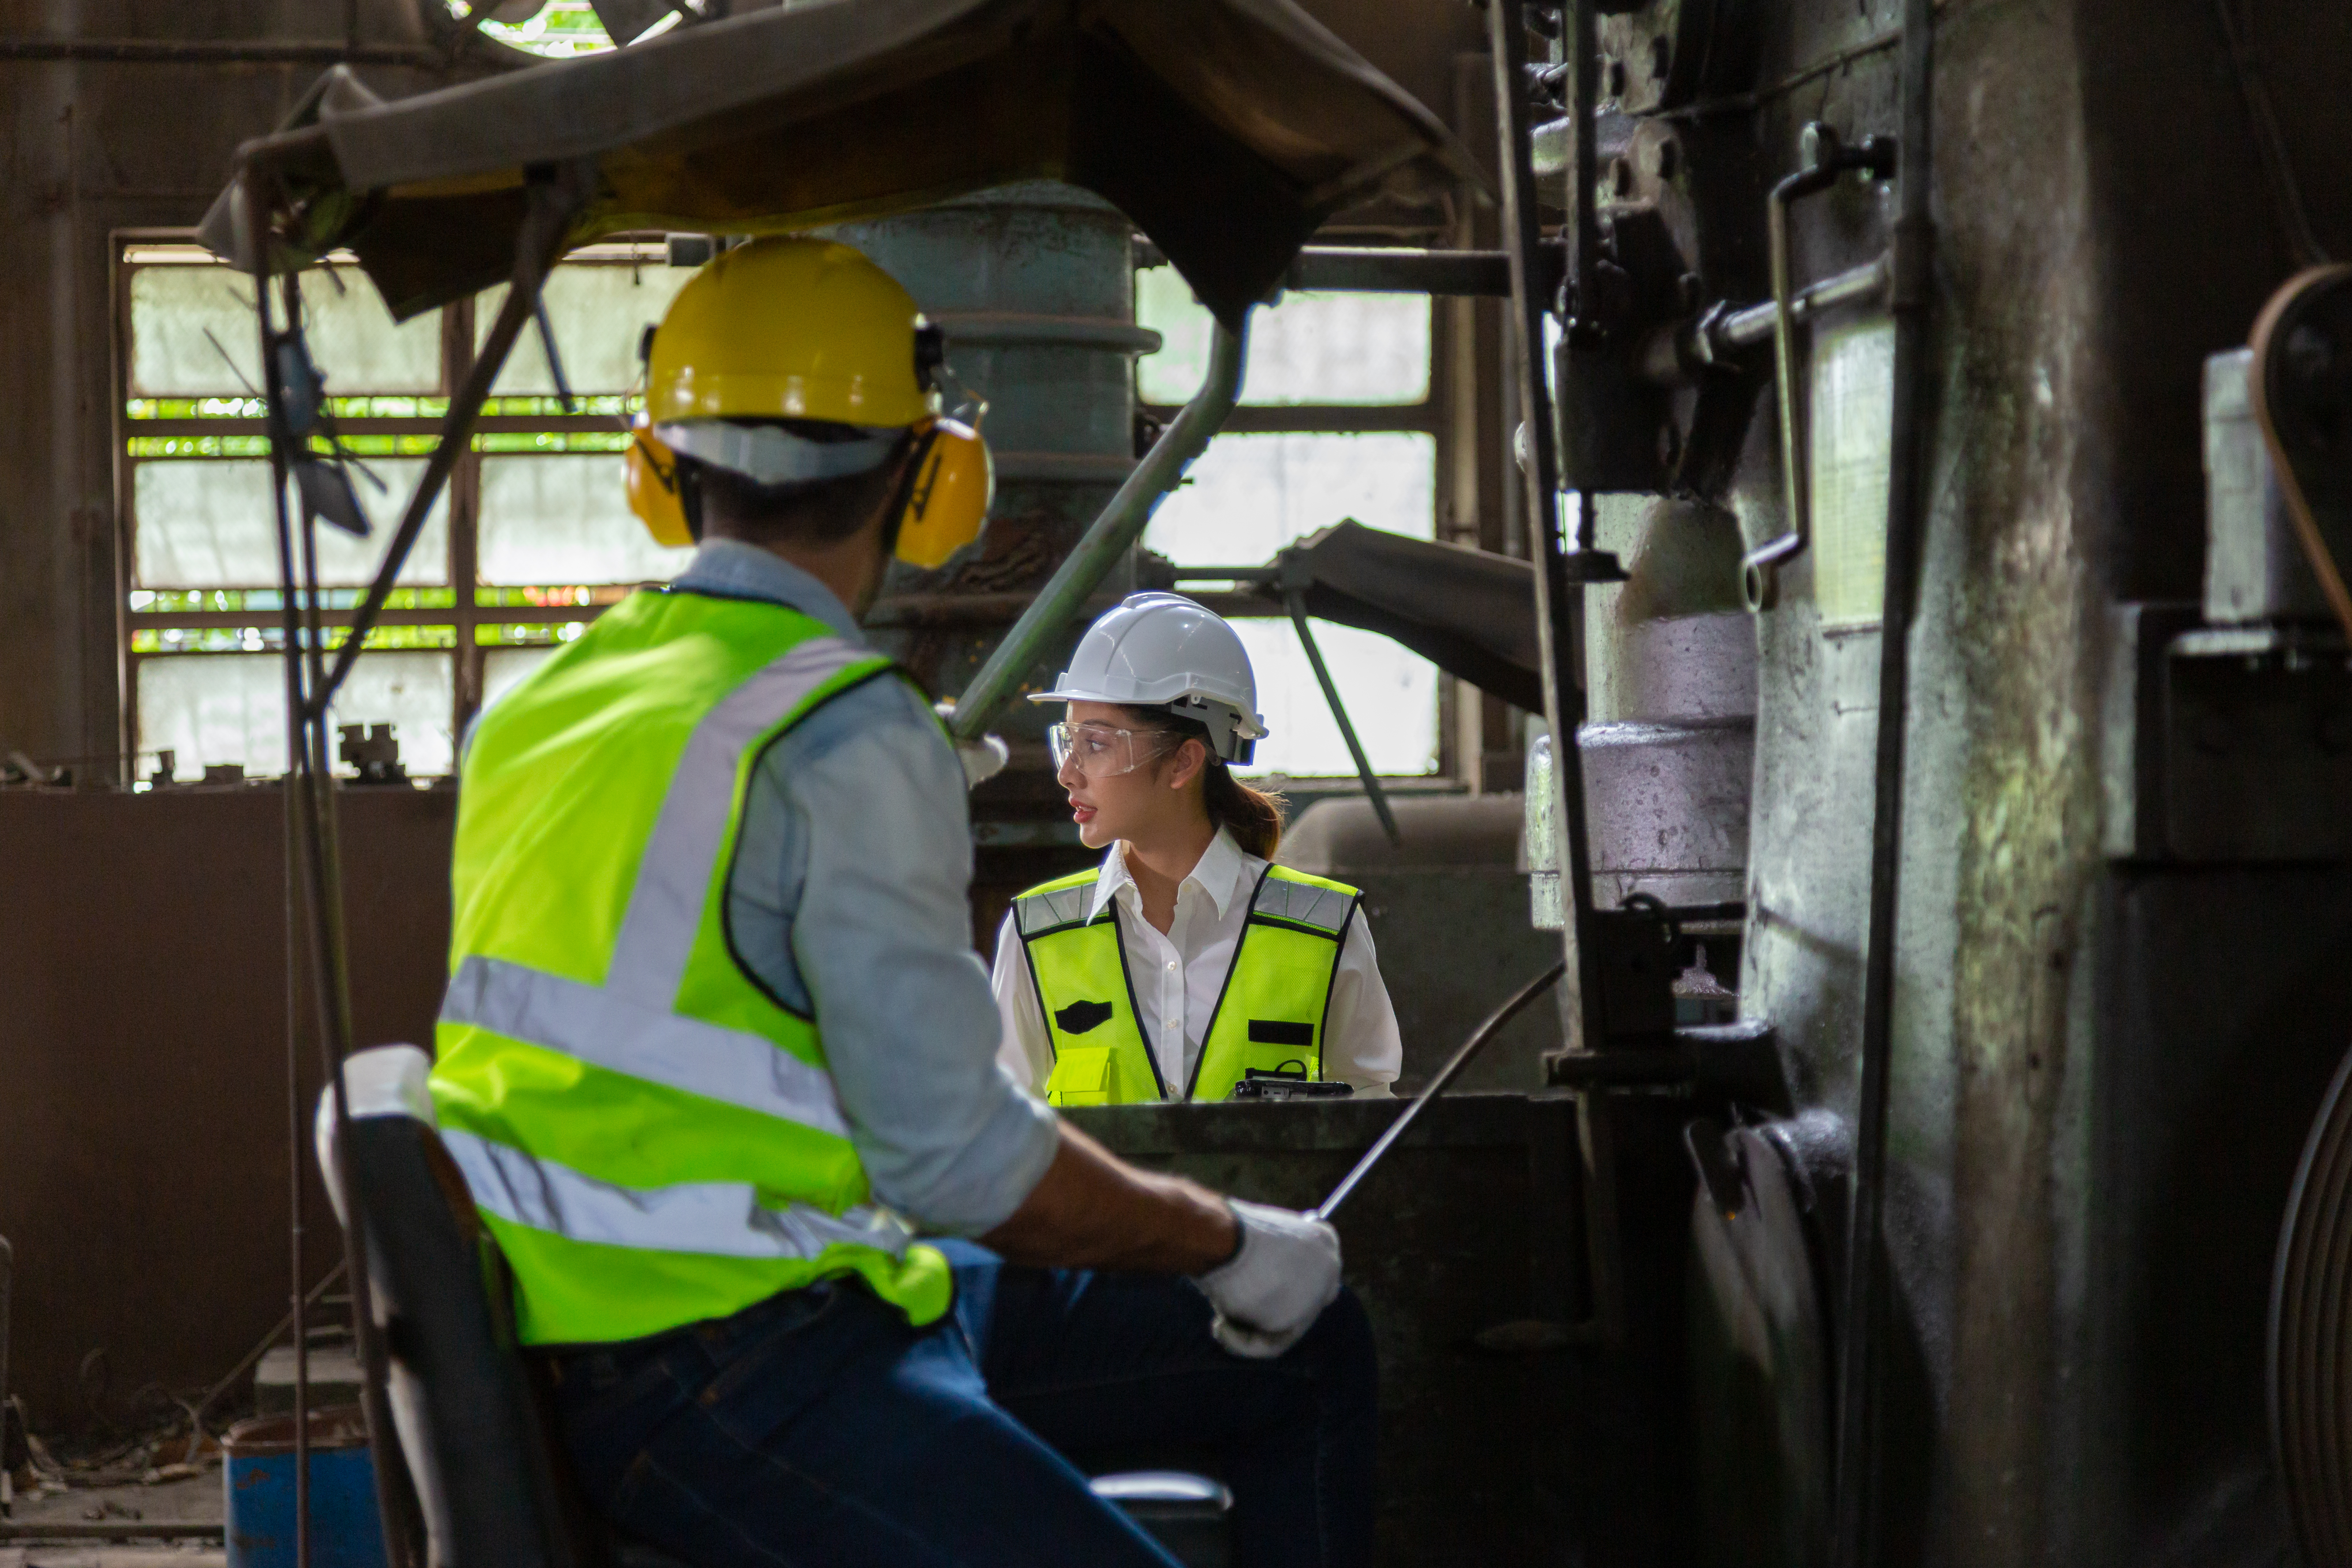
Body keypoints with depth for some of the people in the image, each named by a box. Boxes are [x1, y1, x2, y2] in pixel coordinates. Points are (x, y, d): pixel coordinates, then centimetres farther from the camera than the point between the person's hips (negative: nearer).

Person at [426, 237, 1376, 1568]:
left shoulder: (538, 711, 13)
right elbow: (959, 1153, -17)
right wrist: (1222, 1242, -1)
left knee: (1317, 1356, 15)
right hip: (732, 1384, -9)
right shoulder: (852, 740, -15)